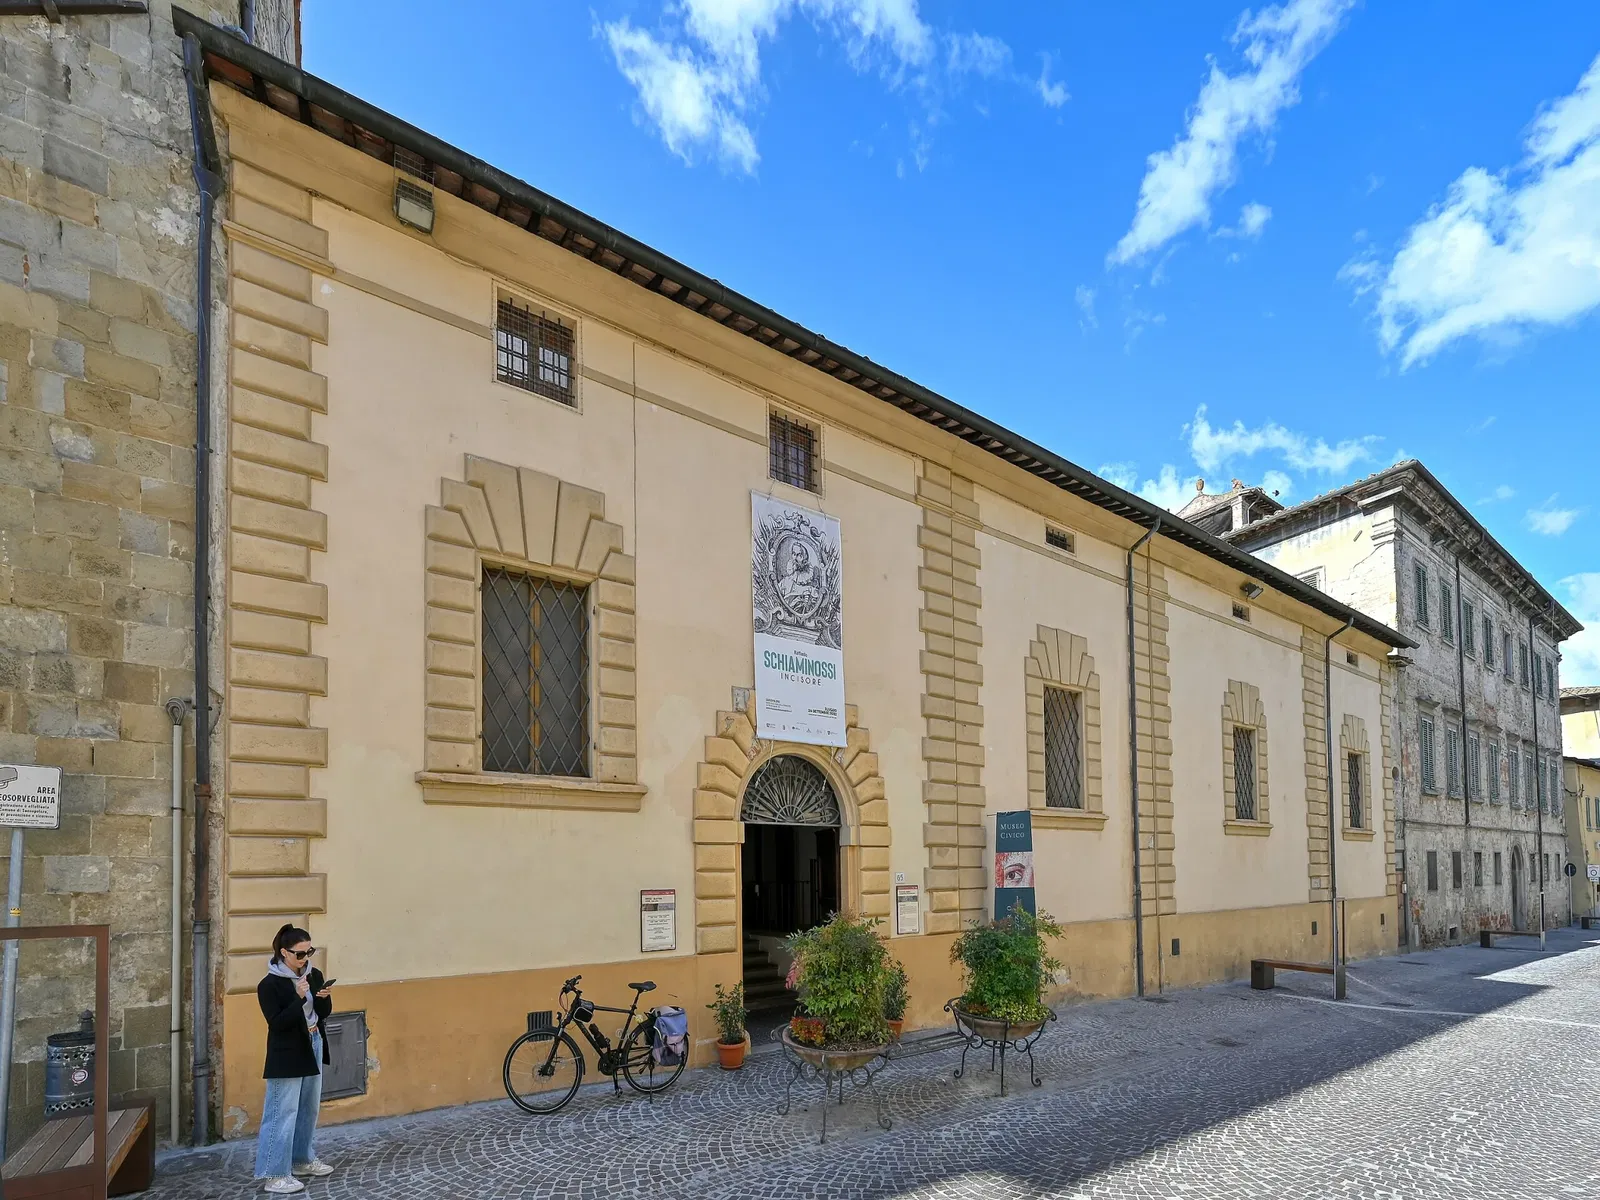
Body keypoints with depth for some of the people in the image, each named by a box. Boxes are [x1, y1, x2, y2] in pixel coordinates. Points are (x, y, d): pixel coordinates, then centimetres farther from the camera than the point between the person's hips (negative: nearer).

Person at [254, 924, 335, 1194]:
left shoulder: (314, 975, 2)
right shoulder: (270, 984, -16)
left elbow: (325, 1013, 6)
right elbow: (277, 1023, -20)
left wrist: (323, 998, -16)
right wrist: (299, 998, -30)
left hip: (313, 1046, 7)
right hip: (287, 1054, -7)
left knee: (309, 1108, 16)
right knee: (283, 1112, -3)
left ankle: (302, 1159, 30)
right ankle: (275, 1175, 4)